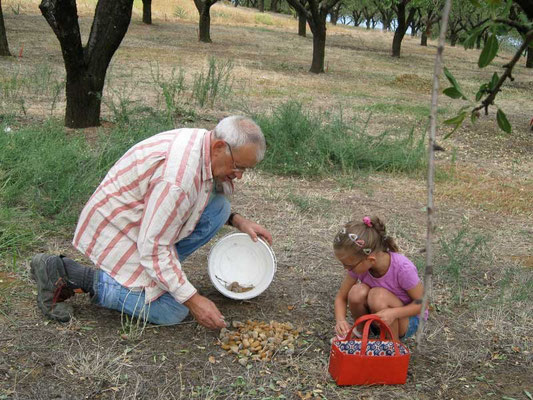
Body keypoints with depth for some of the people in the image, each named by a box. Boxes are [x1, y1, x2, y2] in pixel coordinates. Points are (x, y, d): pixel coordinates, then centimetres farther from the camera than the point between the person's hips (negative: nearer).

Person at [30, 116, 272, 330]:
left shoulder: (204, 141, -3)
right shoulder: (177, 178, -33)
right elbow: (153, 249, -29)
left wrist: (236, 220, 1)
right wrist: (193, 300, -25)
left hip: (146, 219, 9)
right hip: (117, 230, -9)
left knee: (218, 207, -4)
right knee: (171, 312, -13)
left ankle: (154, 271, 5)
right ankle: (67, 274, -7)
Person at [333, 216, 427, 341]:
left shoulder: (403, 268, -31)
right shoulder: (358, 264, -17)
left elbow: (422, 302, -18)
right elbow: (341, 297, -6)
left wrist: (394, 313, -35)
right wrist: (340, 321, -28)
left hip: (407, 319, -4)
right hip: (375, 317, 4)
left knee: (378, 295, -33)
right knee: (357, 291, -28)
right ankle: (361, 331, 2)